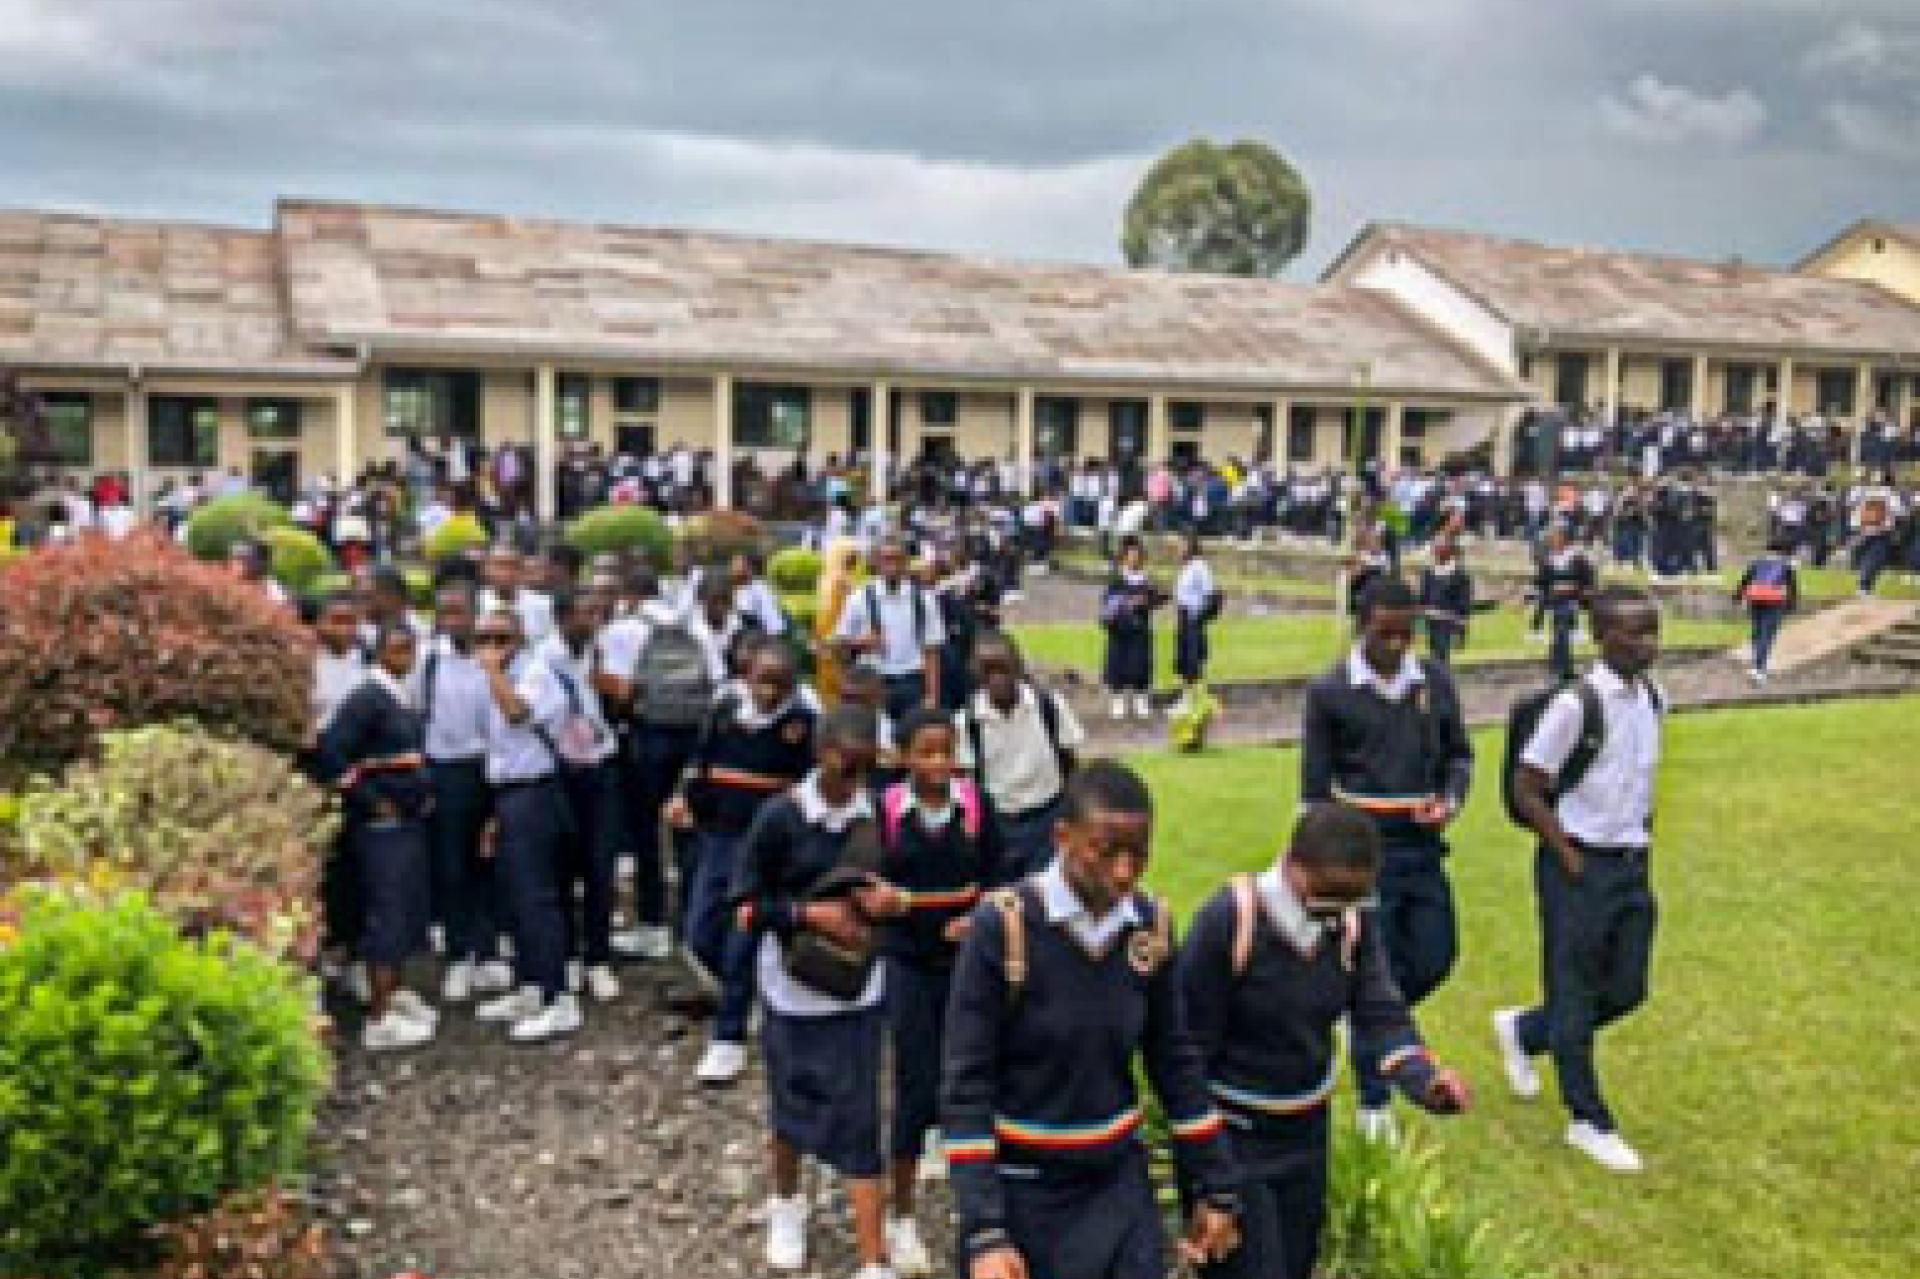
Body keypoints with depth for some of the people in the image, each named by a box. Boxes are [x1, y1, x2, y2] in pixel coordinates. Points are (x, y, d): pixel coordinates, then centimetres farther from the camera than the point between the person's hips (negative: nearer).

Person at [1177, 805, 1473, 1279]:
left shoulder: (1355, 920, -8)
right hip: (1232, 1133, -6)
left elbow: (1381, 1014, -10)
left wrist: (1427, 1080, -31)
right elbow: (1191, 1040, -18)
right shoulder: (1227, 920, -25)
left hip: (1307, 1128, 6)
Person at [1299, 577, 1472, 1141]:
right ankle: (1374, 1103, 13)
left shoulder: (1435, 682, 3)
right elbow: (1315, 785, -2)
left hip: (1423, 846, 4)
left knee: (1436, 956, 4)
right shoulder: (1330, 692, -7)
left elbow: (1458, 753, 15)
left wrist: (1451, 799, -7)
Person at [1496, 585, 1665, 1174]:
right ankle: (1589, 1121, 18)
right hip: (1578, 866, -7)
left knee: (1626, 989, 12)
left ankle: (1523, 1030, 35)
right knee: (1574, 993, 5)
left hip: (1632, 864, 7)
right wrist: (1570, 858, -14)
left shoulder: (1653, 701, 3)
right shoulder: (1576, 705, -19)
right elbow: (1526, 789, -15)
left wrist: (1642, 837, 10)